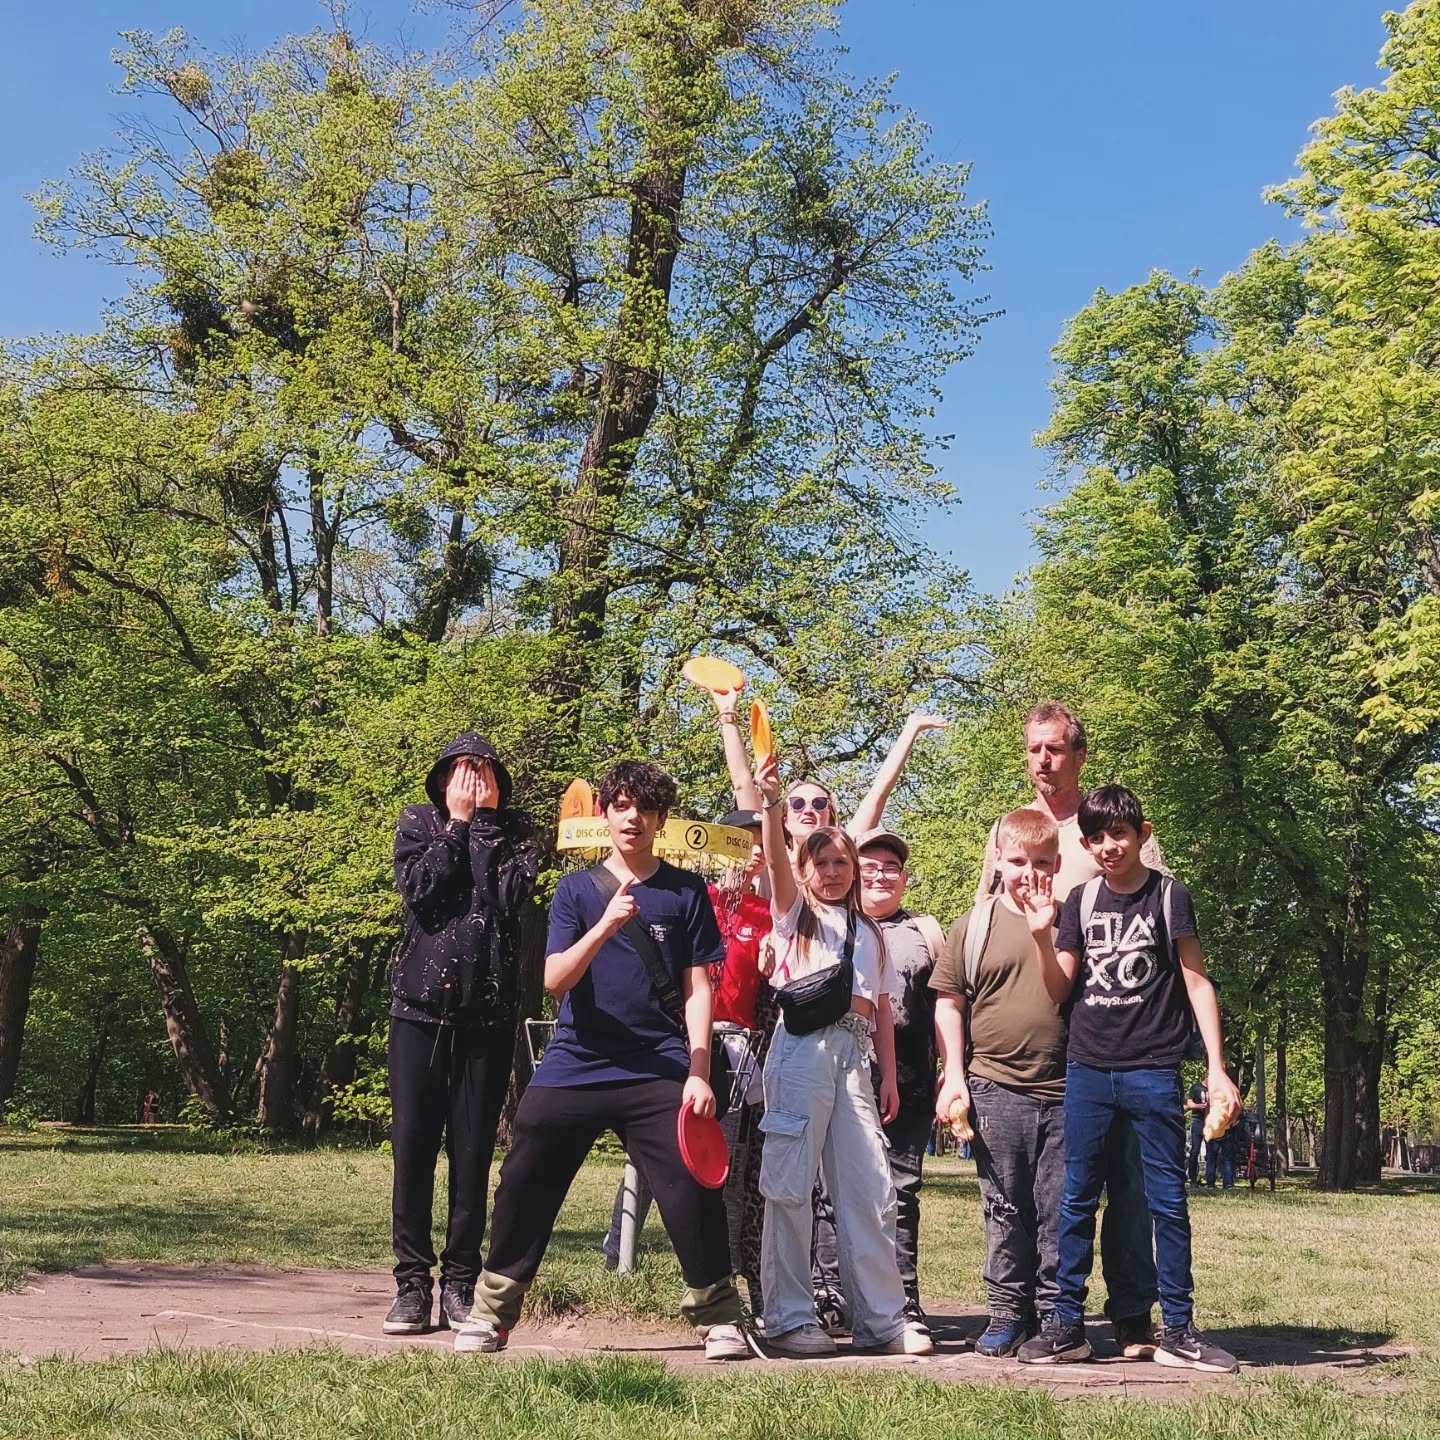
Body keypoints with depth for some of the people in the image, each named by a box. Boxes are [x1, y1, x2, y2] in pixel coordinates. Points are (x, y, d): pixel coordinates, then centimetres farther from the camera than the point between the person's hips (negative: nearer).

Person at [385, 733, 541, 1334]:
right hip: (421, 1005, 0)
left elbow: (513, 896, -8)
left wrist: (486, 821, -4)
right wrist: (457, 824, -4)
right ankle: (412, 1282, 5)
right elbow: (420, 890, -8)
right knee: (412, 1144, -2)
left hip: (489, 1009, 0)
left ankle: (460, 1282, 10)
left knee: (473, 1150, 3)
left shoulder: (514, 831, 10)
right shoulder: (416, 823, 9)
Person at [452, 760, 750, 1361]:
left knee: (692, 1189, -11)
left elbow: (697, 988, 4)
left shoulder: (685, 891, 6)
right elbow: (555, 979, -5)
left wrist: (699, 1073, -6)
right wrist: (604, 928, -21)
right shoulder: (577, 889, 6)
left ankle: (720, 1318, 3)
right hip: (572, 1066, 1)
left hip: (657, 1073, -1)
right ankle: (489, 1317, 15)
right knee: (524, 1192, 2)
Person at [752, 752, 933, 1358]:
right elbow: (775, 861, -10)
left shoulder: (868, 932, 24)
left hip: (855, 1052, 5)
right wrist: (771, 804, -27)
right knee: (790, 1186, -4)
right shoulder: (794, 913, 10)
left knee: (869, 1189, 3)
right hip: (803, 1046, -4)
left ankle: (881, 1319, 9)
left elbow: (882, 1007, 21)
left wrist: (889, 1076, 13)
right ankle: (788, 1319, 1)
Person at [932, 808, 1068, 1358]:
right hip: (997, 1089, 0)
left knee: (1059, 1212, 5)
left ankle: (1054, 1313, 15)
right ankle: (1007, 1312, 17)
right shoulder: (975, 925, 4)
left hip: (1066, 1091, 0)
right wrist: (954, 1075, 0)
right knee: (1006, 1209, 8)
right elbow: (948, 1002, 5)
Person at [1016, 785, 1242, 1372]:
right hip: (1087, 1071, 3)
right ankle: (1067, 1323, 12)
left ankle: (1178, 1330, 8)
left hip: (1153, 1073, -2)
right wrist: (1042, 934, -9)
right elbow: (1059, 989, 7)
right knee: (1078, 1199, 5)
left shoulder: (1169, 896, 1)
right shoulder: (1080, 901, 8)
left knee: (1168, 1200, 1)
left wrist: (1217, 1068, -4)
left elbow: (1196, 983, 1)